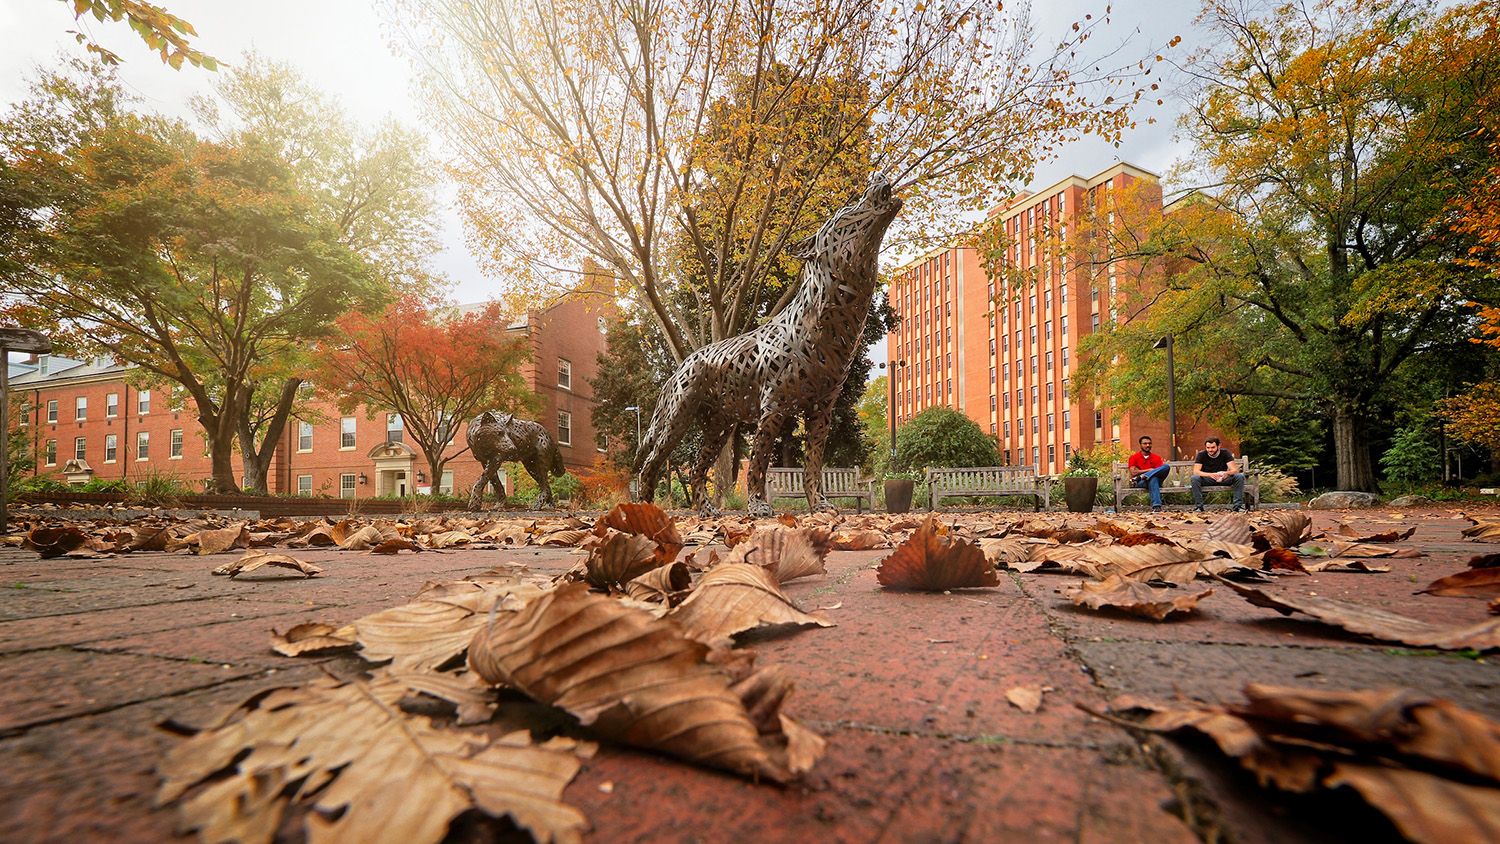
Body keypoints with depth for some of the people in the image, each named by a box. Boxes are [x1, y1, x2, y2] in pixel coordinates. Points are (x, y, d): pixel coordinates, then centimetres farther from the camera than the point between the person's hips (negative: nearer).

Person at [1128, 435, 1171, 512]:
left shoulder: (1157, 457, 18)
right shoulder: (1134, 457, 9)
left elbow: (1160, 471, 5)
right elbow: (1133, 473, -4)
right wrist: (1149, 470, -8)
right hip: (1141, 483, -3)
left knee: (1166, 466, -25)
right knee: (1153, 479, -41)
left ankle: (1141, 477, -35)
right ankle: (1156, 506, -52)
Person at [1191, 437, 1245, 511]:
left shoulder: (1225, 453, -8)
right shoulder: (1201, 454, -10)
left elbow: (1234, 470, -15)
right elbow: (1196, 471, -20)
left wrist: (1226, 473, -40)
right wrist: (1210, 475, -40)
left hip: (1223, 479, 1)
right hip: (1207, 480, -1)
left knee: (1240, 476, -25)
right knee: (1195, 478, -33)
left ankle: (1238, 505, -20)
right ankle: (1199, 506, -26)